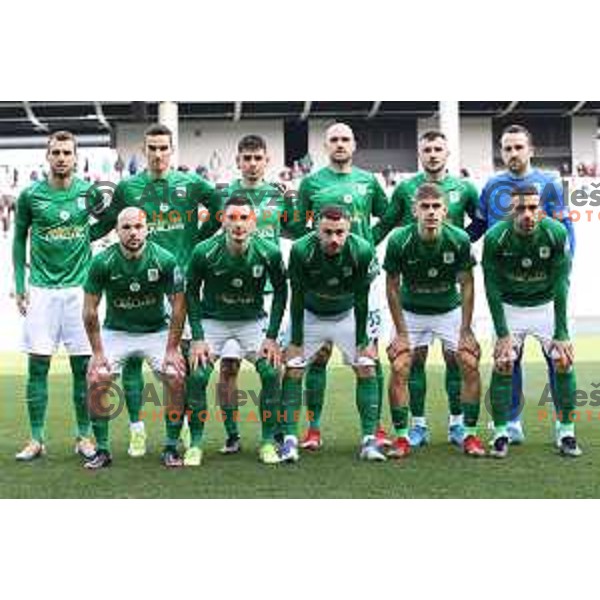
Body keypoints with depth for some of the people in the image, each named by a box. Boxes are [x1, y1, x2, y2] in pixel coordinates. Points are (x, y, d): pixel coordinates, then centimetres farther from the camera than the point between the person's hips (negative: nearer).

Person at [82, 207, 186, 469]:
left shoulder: (164, 260, -17)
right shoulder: (103, 262, -17)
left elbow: (178, 306, -9)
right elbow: (90, 310, -8)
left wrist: (172, 349, -10)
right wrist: (97, 352, -10)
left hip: (157, 331, 0)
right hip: (116, 332, 0)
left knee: (176, 379, -15)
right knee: (96, 381, -14)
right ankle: (102, 450, 1)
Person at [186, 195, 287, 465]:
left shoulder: (269, 252, -19)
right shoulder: (205, 252, -22)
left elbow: (280, 291, -3)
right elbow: (191, 293, -7)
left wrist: (272, 336, -9)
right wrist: (197, 337, -13)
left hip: (253, 321, 1)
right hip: (212, 320, -1)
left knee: (271, 373, -14)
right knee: (197, 377, -15)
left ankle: (268, 441, 2)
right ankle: (195, 444, 2)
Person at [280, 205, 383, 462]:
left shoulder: (362, 251, -26)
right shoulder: (301, 250, -28)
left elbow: (361, 300, -15)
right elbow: (297, 299, -17)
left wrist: (362, 341, -11)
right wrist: (296, 341, -13)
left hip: (348, 315, 1)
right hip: (310, 315, 0)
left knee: (366, 368, -7)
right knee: (292, 369, -8)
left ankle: (369, 439, -3)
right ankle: (289, 439, -3)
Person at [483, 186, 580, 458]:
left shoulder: (556, 233, -20)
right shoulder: (495, 237, -21)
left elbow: (560, 285, -16)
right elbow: (492, 287, -14)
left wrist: (561, 333, -17)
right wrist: (502, 333, -17)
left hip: (546, 305, 1)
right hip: (510, 306, -1)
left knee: (563, 361, -8)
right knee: (502, 364, -11)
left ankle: (566, 432, 6)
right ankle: (501, 432, 2)